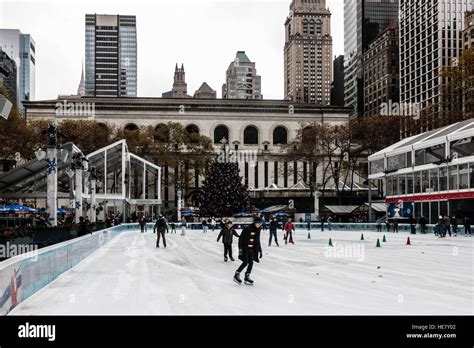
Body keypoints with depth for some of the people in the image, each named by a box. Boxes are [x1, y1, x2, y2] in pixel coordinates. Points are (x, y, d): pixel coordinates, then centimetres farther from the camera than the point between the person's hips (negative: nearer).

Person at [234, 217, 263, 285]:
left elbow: (258, 241, 17)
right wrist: (240, 248, -19)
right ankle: (236, 275, 8)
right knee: (245, 263, -8)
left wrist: (260, 251, 17)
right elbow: (241, 239, -14)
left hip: (252, 249, 7)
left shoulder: (257, 230, 8)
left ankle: (247, 277, 16)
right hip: (245, 249, -7)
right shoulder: (247, 229, -15)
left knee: (251, 263, 4)